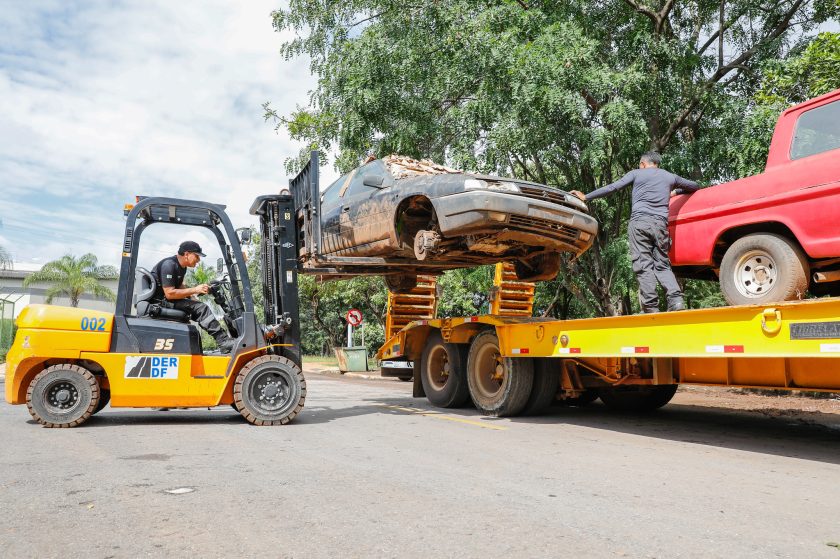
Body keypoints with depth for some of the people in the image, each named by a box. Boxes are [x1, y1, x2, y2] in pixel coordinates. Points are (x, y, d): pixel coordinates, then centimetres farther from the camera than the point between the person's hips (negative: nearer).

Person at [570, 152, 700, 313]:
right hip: (660, 224, 3)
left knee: (643, 265, -7)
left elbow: (611, 188, 7)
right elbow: (695, 186, 34)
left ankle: (651, 307, -16)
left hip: (639, 222, -3)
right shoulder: (670, 177, 21)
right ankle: (676, 299, -10)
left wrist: (586, 197, 11)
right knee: (662, 265, 10)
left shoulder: (636, 173, 13)